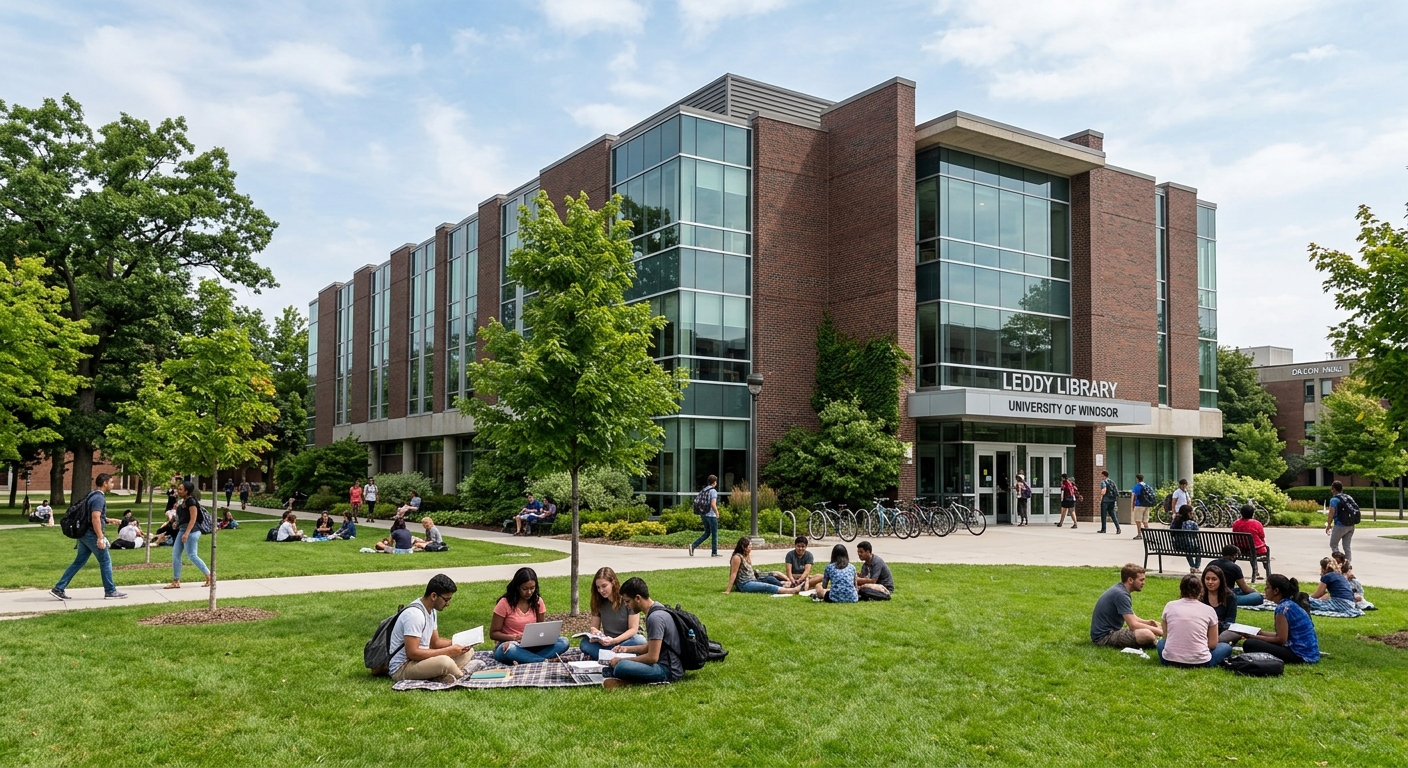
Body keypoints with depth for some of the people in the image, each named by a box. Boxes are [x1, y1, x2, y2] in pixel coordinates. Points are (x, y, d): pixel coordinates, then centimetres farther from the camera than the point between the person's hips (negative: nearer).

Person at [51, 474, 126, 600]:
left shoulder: (93, 495, 15)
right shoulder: (99, 498, -17)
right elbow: (95, 519, -25)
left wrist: (109, 520, 21)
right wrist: (100, 538, -27)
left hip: (84, 534, 10)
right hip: (92, 535, -10)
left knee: (79, 562, 13)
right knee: (105, 562, 0)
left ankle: (59, 589, 12)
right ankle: (110, 591, 6)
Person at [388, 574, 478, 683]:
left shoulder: (432, 611, 8)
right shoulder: (414, 614, -23)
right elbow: (412, 653, -27)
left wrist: (456, 643, -3)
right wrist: (447, 651, -23)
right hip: (401, 668, -10)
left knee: (468, 651, 3)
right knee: (444, 661, -37)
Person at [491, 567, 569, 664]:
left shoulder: (537, 601, 2)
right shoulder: (505, 603, -9)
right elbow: (493, 633, -5)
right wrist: (514, 638, -22)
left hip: (531, 646, 4)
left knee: (564, 642, -21)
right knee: (511, 649, -42)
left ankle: (525, 660, -31)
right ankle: (547, 661, -32)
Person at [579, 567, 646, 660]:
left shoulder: (628, 599, -10)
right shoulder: (599, 603, 5)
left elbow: (633, 629, -11)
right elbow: (594, 627, 8)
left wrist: (614, 641, -25)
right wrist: (595, 634, -18)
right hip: (608, 642, 3)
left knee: (640, 641, -38)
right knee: (585, 643, -24)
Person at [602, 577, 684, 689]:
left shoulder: (655, 618, -20)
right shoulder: (656, 611, 11)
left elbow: (652, 657, -22)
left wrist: (622, 660, -13)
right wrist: (627, 649, 15)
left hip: (668, 671, -11)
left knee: (621, 667, -34)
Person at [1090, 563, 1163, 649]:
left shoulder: (1120, 590, 12)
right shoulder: (1120, 594, -18)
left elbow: (1131, 617, 24)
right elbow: (1133, 625, -22)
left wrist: (1147, 622, 5)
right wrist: (1159, 631, -14)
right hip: (1104, 637, -11)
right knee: (1147, 634, -28)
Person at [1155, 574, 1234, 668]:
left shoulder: (1169, 606, 4)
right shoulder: (1209, 610, 0)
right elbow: (1213, 643, 4)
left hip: (1170, 661, 1)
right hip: (1199, 663, -1)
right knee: (1226, 647, 25)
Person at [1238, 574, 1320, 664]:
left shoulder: (1283, 607, -15)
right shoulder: (1291, 604, 12)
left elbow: (1281, 639, -15)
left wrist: (1254, 637, -7)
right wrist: (1261, 633, 19)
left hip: (1300, 656, -10)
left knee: (1249, 644, -16)